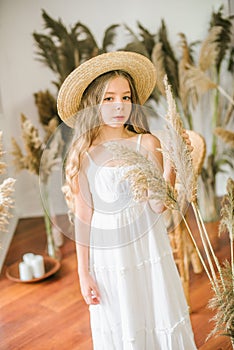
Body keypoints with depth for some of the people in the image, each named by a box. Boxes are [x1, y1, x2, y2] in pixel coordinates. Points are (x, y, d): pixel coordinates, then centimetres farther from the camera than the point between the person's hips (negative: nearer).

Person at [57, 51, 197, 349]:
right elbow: (82, 217, -4)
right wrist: (83, 273, -1)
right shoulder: (83, 155, -8)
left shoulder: (147, 143, -7)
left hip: (148, 249, 1)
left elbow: (158, 205, -12)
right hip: (108, 255, 0)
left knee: (159, 320, 15)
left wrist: (170, 163, -26)